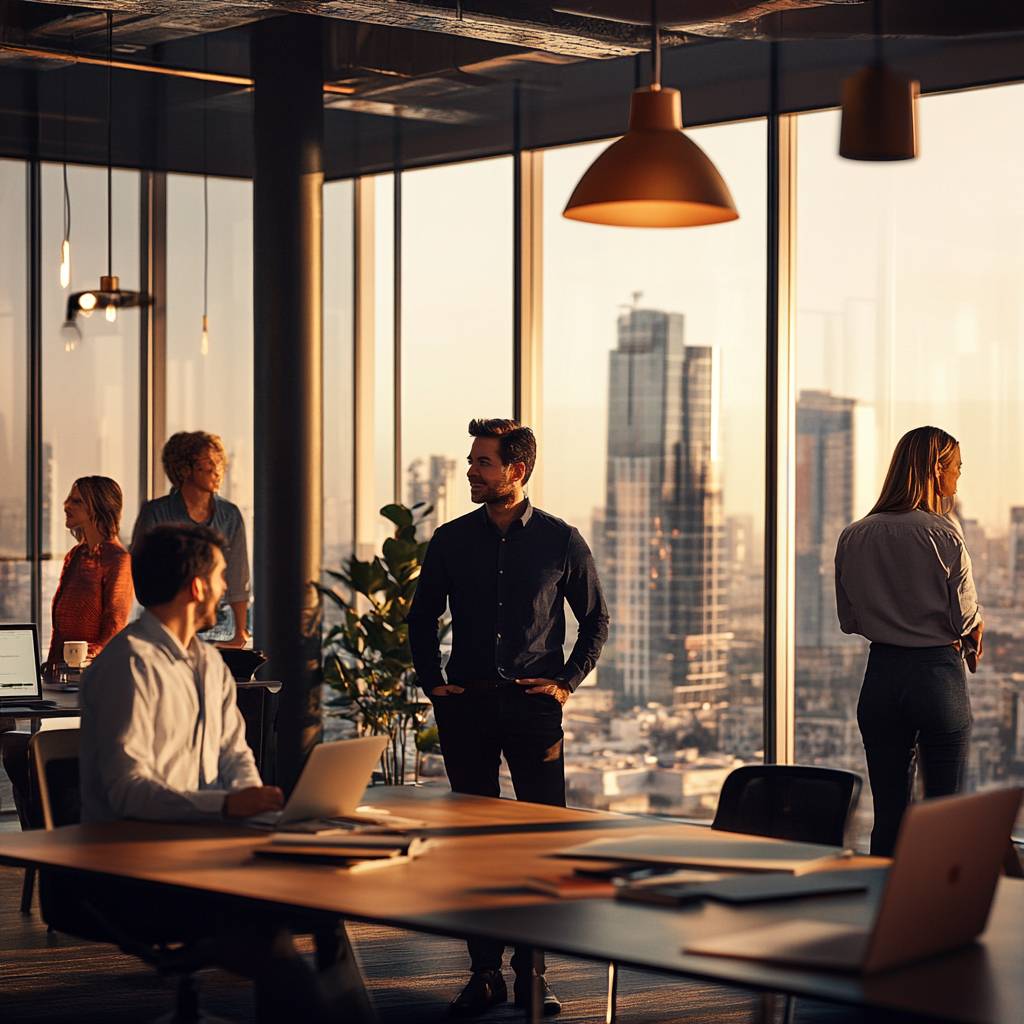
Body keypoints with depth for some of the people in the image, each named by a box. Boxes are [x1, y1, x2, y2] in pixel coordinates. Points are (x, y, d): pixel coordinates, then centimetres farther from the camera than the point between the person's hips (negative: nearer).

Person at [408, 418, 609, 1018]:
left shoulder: (561, 541, 1)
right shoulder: (451, 541, 6)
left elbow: (596, 619, 10)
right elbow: (422, 618, 17)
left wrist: (567, 682, 1)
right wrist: (432, 681, 7)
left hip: (533, 704, -2)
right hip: (466, 704, 2)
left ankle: (533, 973, 5)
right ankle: (485, 973, 11)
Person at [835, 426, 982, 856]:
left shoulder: (853, 536, 3)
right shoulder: (942, 534, -12)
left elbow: (849, 619, 9)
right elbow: (966, 617, -9)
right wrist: (974, 633, 12)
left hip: (881, 674, 5)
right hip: (938, 672, -5)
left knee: (888, 814, 10)